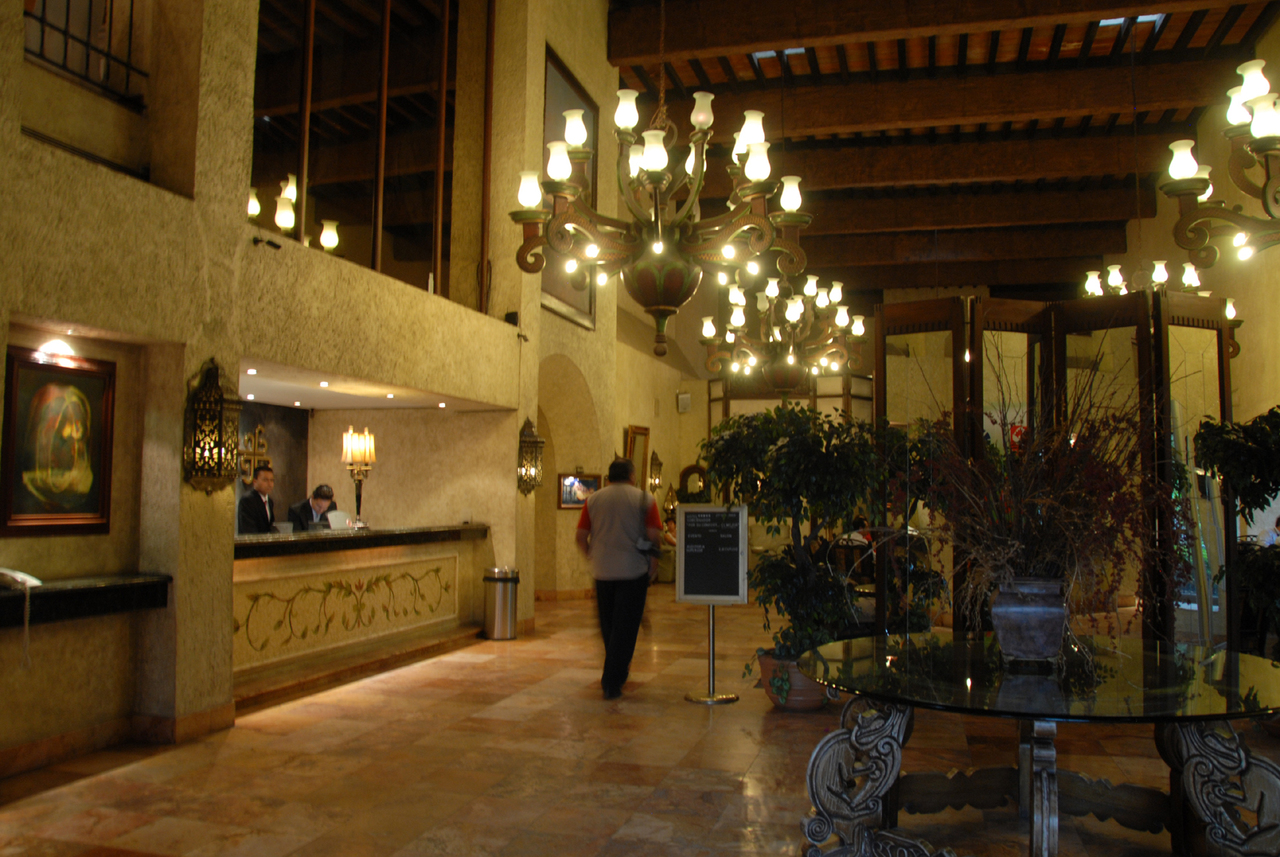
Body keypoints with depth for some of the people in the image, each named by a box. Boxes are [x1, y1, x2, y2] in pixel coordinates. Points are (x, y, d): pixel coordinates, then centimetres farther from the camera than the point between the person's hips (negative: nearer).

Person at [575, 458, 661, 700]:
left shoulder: (593, 500, 5)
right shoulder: (644, 499, -2)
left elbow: (581, 537, 3)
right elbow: (654, 537, -8)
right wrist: (653, 566, 4)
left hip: (602, 571, 3)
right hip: (634, 571, -3)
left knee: (608, 625, 18)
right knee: (625, 627, 2)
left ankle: (618, 671, 31)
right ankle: (612, 682, 0)